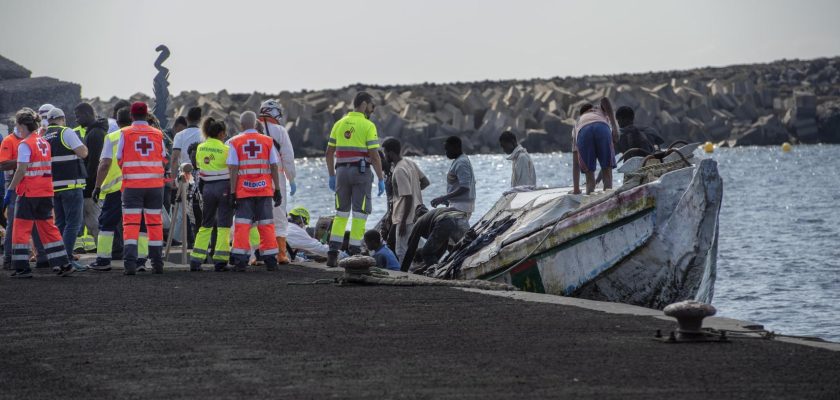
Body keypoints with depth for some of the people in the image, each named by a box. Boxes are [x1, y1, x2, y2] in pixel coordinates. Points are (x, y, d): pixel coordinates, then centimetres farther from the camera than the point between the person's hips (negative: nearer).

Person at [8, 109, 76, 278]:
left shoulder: (25, 145, -12)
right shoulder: (44, 143, 10)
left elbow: (21, 170, -17)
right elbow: (47, 168, 11)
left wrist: (10, 189, -11)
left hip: (29, 194, -7)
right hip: (46, 193, 7)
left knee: (21, 229, 1)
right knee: (48, 228, 13)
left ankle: (22, 267, -2)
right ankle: (64, 264, 11)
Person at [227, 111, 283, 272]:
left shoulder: (234, 142, -1)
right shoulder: (267, 141, 4)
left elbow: (233, 169, -5)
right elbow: (274, 167, 4)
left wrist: (232, 193, -3)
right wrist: (277, 190, 9)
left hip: (243, 191, -2)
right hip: (265, 190, 2)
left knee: (242, 225, 1)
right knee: (266, 225, 8)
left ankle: (240, 261, -4)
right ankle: (270, 261, 9)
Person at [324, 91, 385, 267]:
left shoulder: (339, 124, 9)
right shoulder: (368, 126, -7)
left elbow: (329, 153, 10)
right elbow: (374, 155, -12)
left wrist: (332, 176, 17)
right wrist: (381, 179, -7)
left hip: (342, 171, 5)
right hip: (361, 171, -5)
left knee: (341, 213, 12)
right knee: (360, 214, 1)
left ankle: (333, 253, 6)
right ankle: (354, 253, -2)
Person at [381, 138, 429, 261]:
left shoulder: (399, 171, -21)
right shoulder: (410, 163, 6)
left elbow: (408, 197, -23)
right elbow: (425, 182, 16)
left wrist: (403, 221, -19)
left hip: (407, 217, -9)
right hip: (416, 214, 9)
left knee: (402, 252, -5)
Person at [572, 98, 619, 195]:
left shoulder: (576, 125, 45)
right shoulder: (601, 110, 45)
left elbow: (575, 163, 43)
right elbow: (605, 100, 15)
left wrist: (576, 189, 47)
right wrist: (614, 127, 8)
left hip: (583, 132, 1)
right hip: (602, 128, -1)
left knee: (589, 172, 11)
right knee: (607, 169, 5)